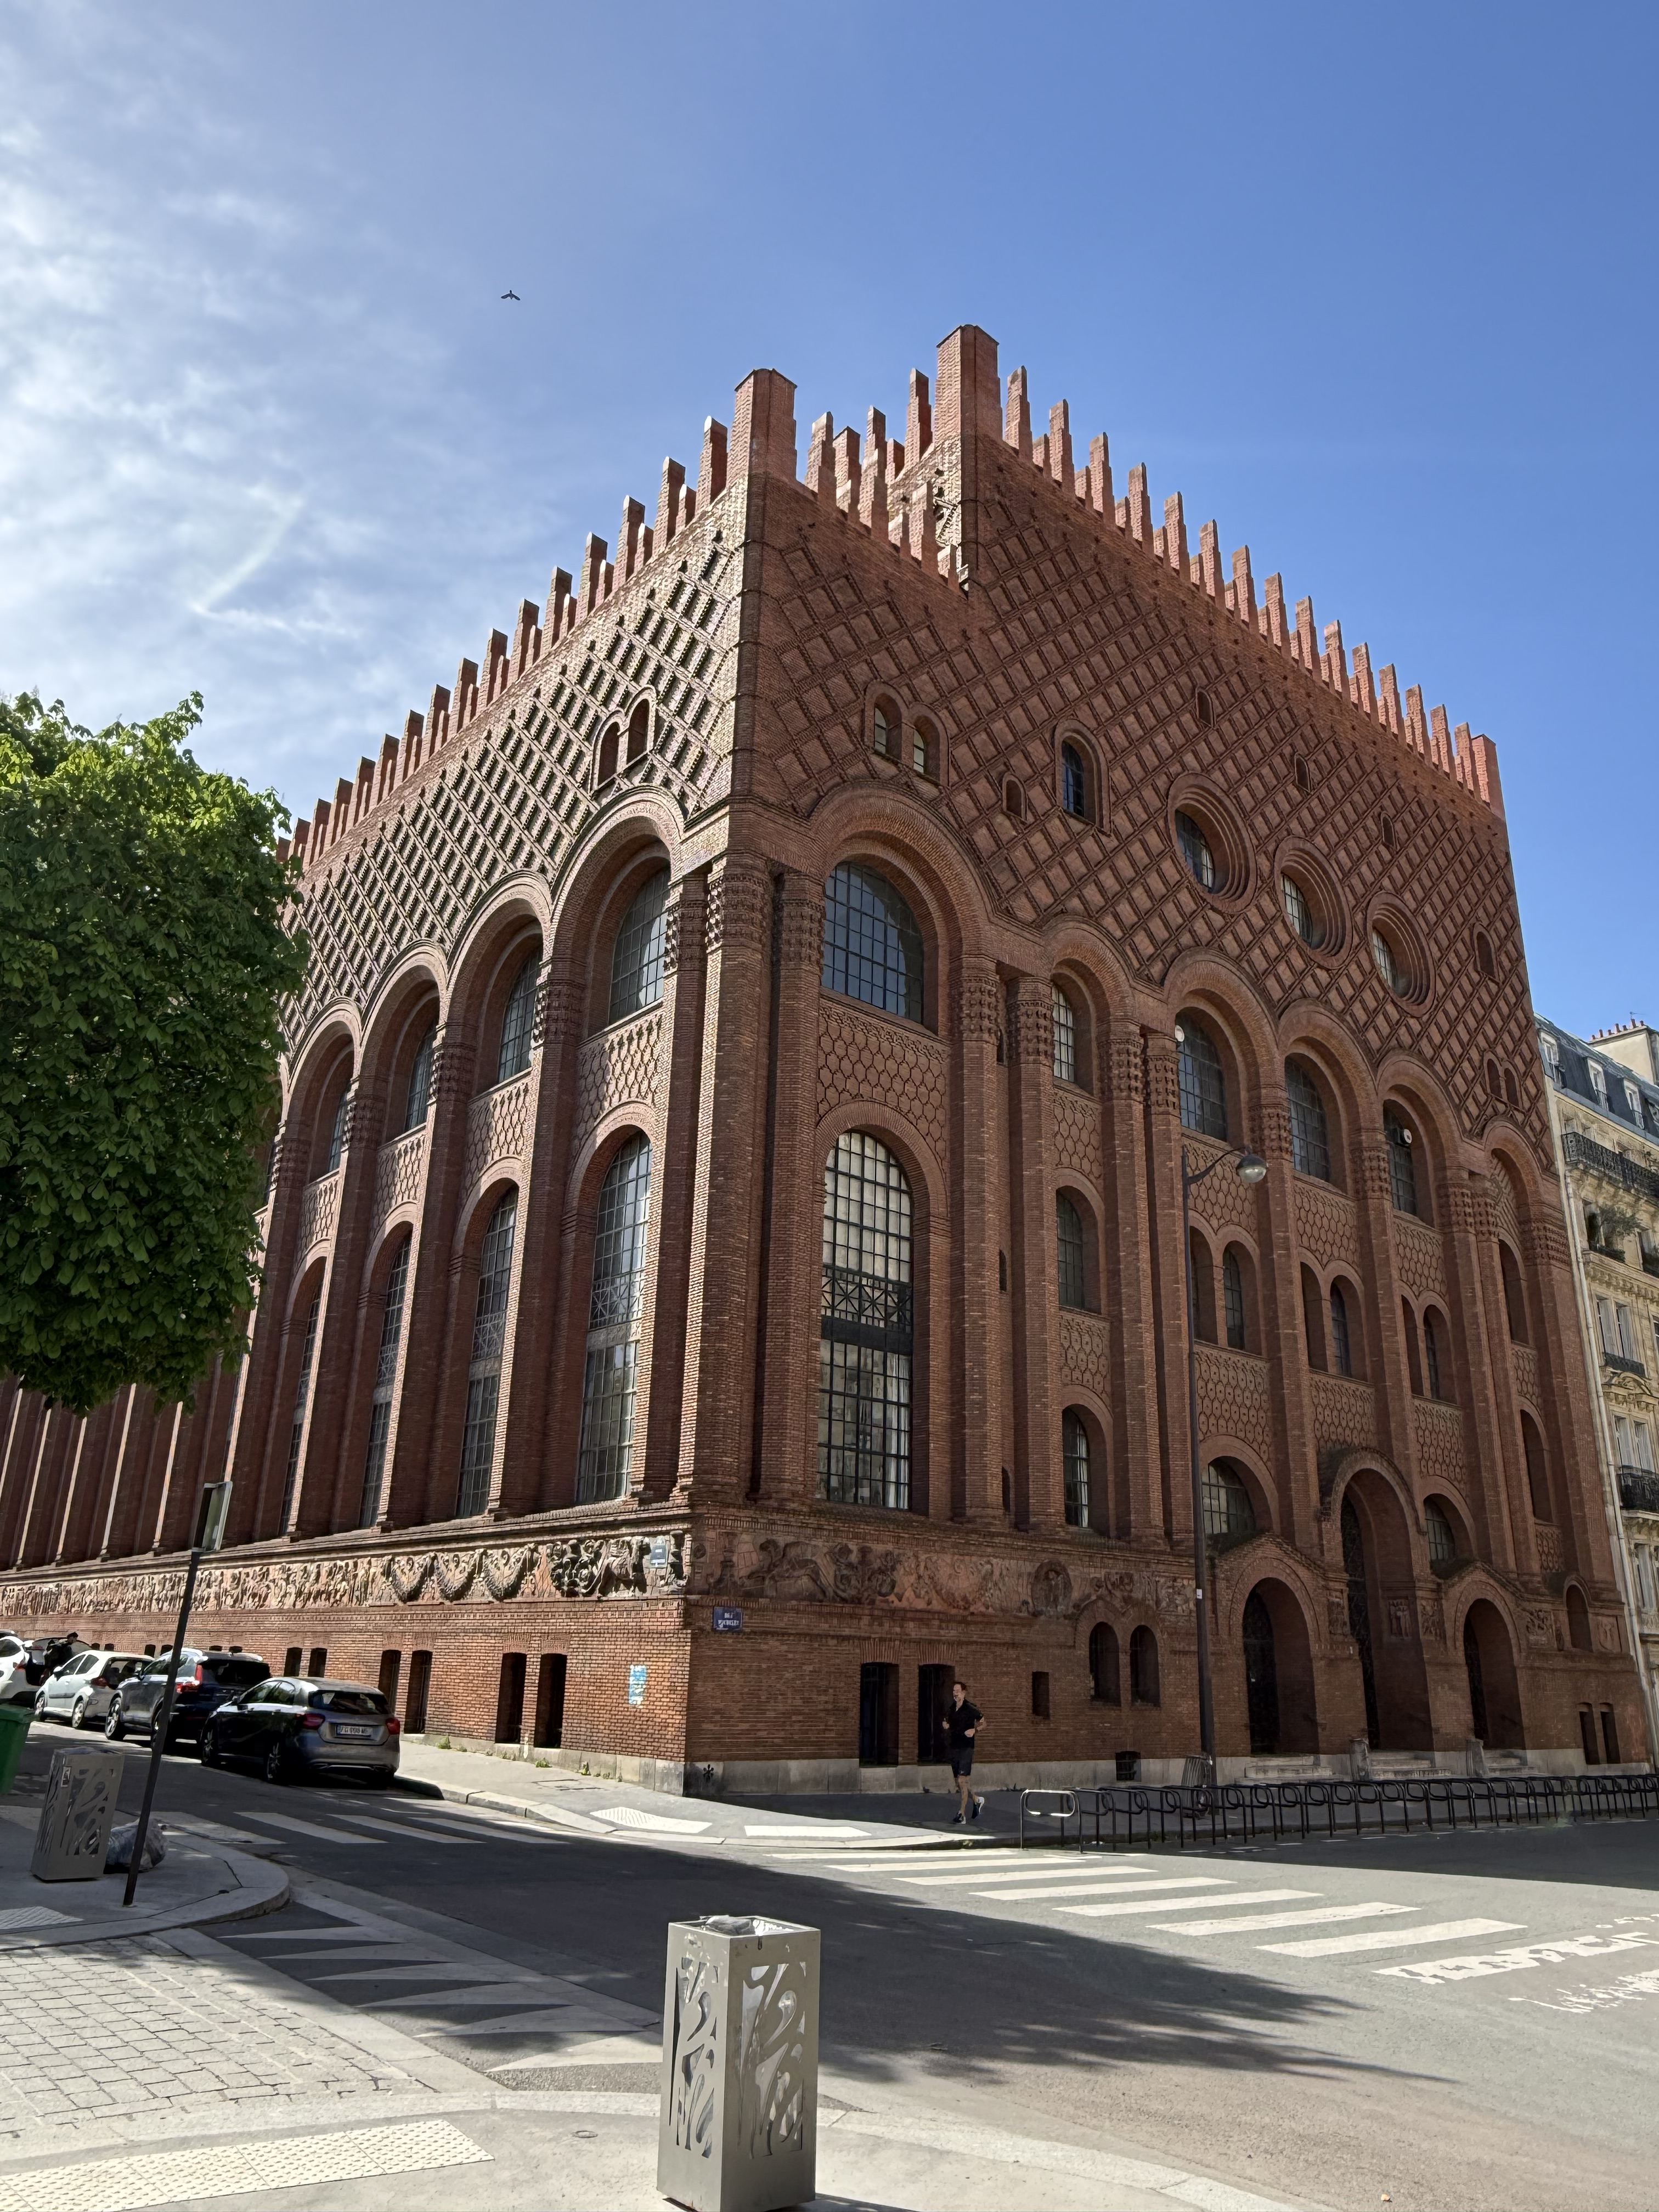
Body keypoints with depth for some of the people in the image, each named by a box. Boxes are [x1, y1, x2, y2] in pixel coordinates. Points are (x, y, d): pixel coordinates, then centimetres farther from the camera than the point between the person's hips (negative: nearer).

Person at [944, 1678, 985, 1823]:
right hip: (954, 1748, 7)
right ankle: (977, 1801, 35)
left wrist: (974, 1730, -16)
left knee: (962, 1780, -13)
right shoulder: (952, 1709, 11)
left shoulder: (970, 1709, -7)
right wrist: (946, 1726, 4)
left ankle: (962, 1815, -10)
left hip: (966, 1748, -7)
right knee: (959, 1782, 12)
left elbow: (983, 1722, 1)